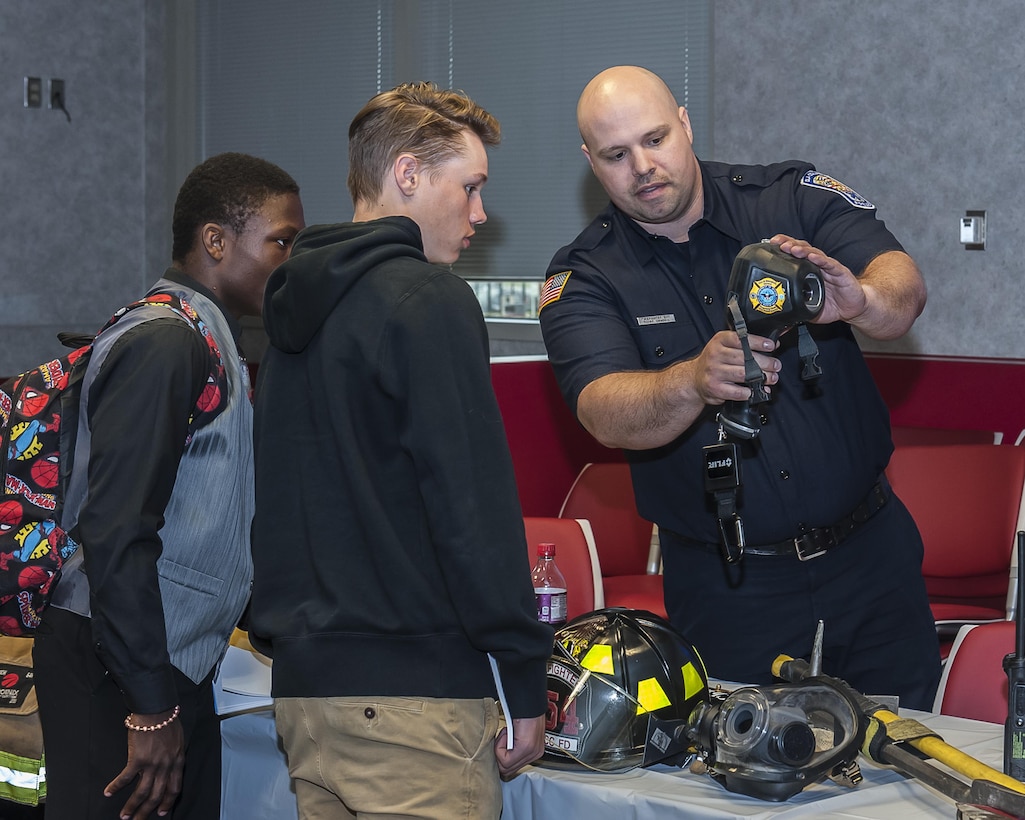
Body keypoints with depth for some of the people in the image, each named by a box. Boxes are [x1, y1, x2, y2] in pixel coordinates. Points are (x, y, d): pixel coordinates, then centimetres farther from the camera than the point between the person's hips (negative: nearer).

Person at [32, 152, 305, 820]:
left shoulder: (209, 341, 17)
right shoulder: (163, 342, -14)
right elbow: (115, 531, -21)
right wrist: (152, 708, -21)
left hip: (181, 671, 10)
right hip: (118, 672, -10)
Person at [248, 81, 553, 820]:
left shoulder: (296, 307, 17)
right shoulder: (429, 300, -10)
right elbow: (474, 502, -16)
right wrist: (526, 683, -12)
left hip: (303, 683, 9)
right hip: (410, 689, -9)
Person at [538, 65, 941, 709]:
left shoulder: (792, 198, -2)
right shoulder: (584, 279, -5)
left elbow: (905, 288, -17)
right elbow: (606, 415, -22)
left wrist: (860, 301, -41)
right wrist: (696, 382, -43)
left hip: (868, 553, 1)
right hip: (725, 584, -1)